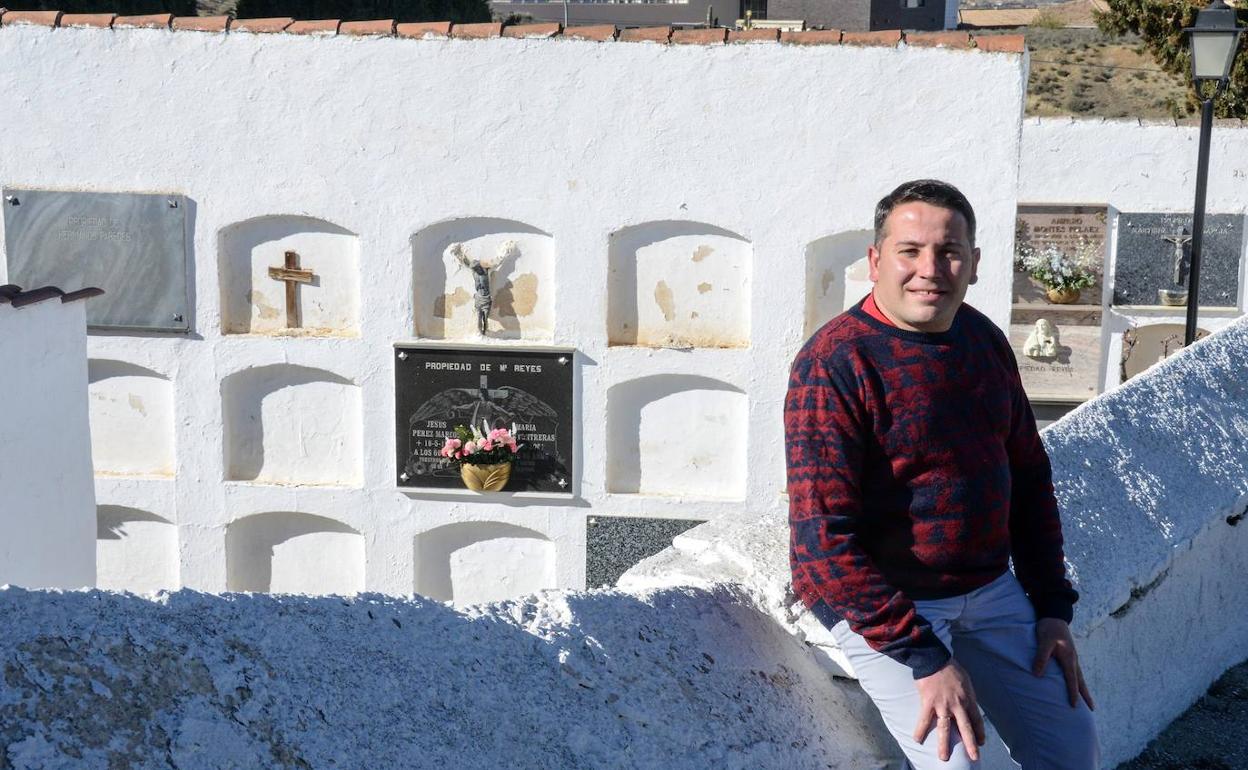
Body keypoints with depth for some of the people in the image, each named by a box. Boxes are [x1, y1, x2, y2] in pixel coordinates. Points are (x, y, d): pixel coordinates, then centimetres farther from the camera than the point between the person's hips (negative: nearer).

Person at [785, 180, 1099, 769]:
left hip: (990, 589, 7)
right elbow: (822, 538, -24)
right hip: (878, 603, -7)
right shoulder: (832, 365, -20)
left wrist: (1053, 607, 7)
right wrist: (926, 658, -25)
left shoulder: (984, 340, 3)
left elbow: (1028, 475, 14)